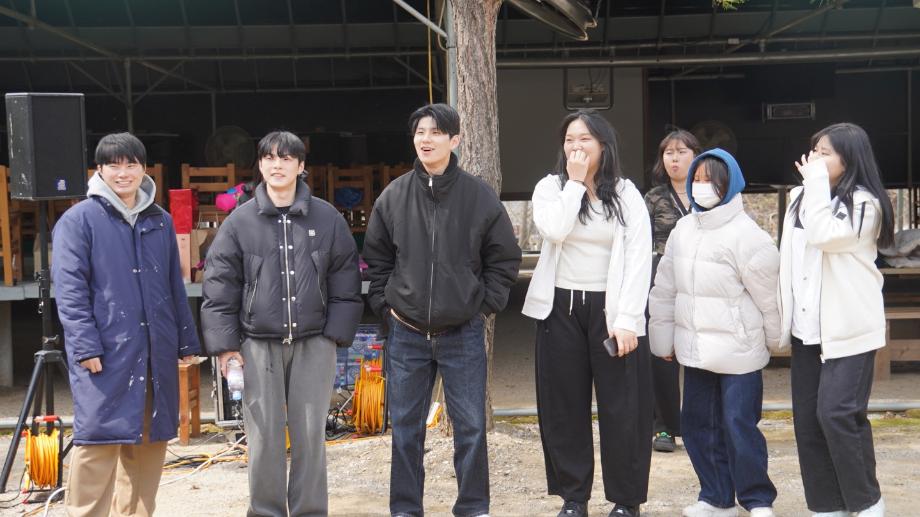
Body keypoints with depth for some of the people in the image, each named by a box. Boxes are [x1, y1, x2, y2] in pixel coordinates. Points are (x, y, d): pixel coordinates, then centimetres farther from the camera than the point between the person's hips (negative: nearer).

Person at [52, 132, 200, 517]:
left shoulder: (160, 221, 14)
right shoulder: (79, 219, -2)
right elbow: (69, 289, -7)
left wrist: (187, 341, 15)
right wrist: (86, 346, -14)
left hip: (156, 355, 5)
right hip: (106, 354, -5)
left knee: (149, 441, 10)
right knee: (99, 441, -7)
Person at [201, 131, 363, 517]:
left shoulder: (327, 219, 3)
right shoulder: (240, 221, 1)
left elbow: (345, 282, 7)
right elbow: (219, 287, 2)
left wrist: (336, 334, 1)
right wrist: (225, 344, -3)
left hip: (313, 343, 1)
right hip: (259, 344, 0)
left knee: (310, 434, 5)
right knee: (264, 436, 3)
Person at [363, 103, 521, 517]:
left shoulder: (480, 196, -3)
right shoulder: (393, 196, 1)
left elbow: (504, 258, 4)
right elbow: (376, 257, 10)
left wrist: (485, 304, -2)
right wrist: (384, 304, 2)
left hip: (463, 334, -1)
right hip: (406, 333, 2)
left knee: (470, 426, 5)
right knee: (405, 426, 9)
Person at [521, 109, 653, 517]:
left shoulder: (626, 194, 1)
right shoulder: (550, 188, 4)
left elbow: (639, 259, -6)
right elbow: (553, 230, -18)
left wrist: (627, 319, -14)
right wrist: (575, 182, -10)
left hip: (610, 309, -1)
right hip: (561, 308, 2)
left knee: (621, 407, 1)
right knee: (564, 406, 7)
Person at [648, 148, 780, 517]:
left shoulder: (746, 235, -11)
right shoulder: (683, 230, 8)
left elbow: (768, 295, -7)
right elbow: (665, 287, 14)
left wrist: (775, 341, 0)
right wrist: (663, 337, 15)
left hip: (738, 351, -6)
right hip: (695, 349, 7)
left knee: (740, 425, -5)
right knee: (697, 424, 11)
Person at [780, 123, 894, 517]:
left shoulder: (863, 202, -9)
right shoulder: (802, 196, 12)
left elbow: (824, 235, -25)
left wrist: (817, 181, -17)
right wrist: (786, 315, 16)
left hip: (847, 327, -7)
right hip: (807, 327, 7)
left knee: (837, 413, -13)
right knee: (807, 417, 5)